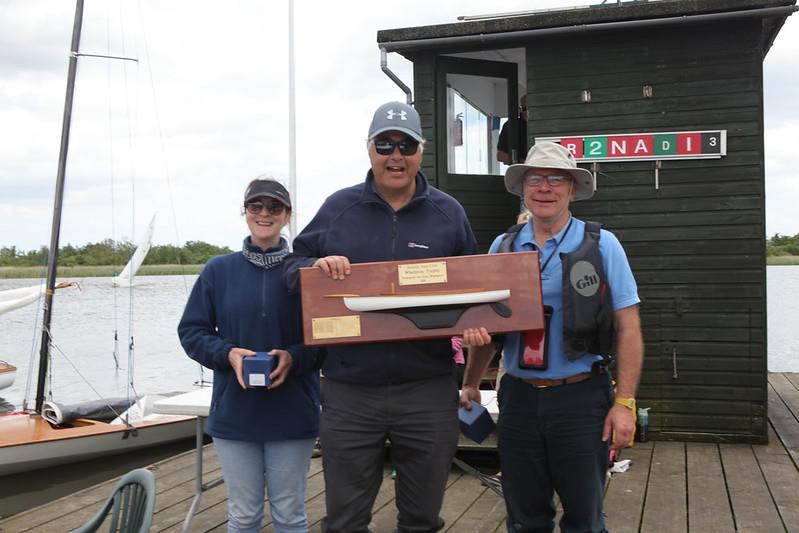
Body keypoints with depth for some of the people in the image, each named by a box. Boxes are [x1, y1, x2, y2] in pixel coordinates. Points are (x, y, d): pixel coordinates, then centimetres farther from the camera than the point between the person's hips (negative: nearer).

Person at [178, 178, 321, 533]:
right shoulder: (218, 270, 3)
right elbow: (191, 331, 5)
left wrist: (294, 358, -19)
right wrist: (228, 354, -14)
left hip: (293, 414, -1)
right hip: (234, 414, 1)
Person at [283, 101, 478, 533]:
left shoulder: (447, 213, 6)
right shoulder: (338, 207, 5)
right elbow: (292, 267, 9)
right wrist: (315, 265, -15)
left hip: (428, 391, 0)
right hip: (349, 391, 0)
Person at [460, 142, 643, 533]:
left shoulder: (601, 245, -2)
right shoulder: (503, 248, 7)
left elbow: (627, 328, -4)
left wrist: (624, 402, -10)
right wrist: (471, 383, 3)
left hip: (581, 398, -3)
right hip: (519, 396, 3)